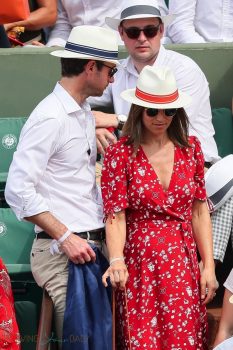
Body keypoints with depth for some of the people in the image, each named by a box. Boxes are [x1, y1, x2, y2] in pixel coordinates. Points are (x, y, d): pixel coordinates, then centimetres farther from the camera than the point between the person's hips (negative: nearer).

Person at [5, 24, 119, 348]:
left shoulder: (85, 113, 16)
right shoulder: (50, 118, -13)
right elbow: (18, 191, -18)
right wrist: (66, 237, -19)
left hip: (92, 246, 9)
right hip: (62, 252, -9)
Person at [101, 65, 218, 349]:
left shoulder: (190, 148, 4)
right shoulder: (120, 154, -5)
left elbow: (199, 211, 7)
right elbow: (115, 216, -10)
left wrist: (209, 266, 2)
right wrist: (116, 260, -27)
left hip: (183, 263, 3)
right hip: (139, 263, -3)